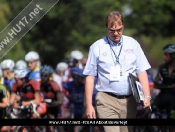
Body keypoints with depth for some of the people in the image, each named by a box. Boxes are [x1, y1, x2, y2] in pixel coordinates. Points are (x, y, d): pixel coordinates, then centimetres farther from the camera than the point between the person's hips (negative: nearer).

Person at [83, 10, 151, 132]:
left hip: (129, 101, 3)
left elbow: (142, 72, 8)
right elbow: (90, 77, 3)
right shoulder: (97, 47, 4)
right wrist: (89, 105, -3)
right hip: (107, 100, -3)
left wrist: (147, 96, -6)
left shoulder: (133, 44, 10)